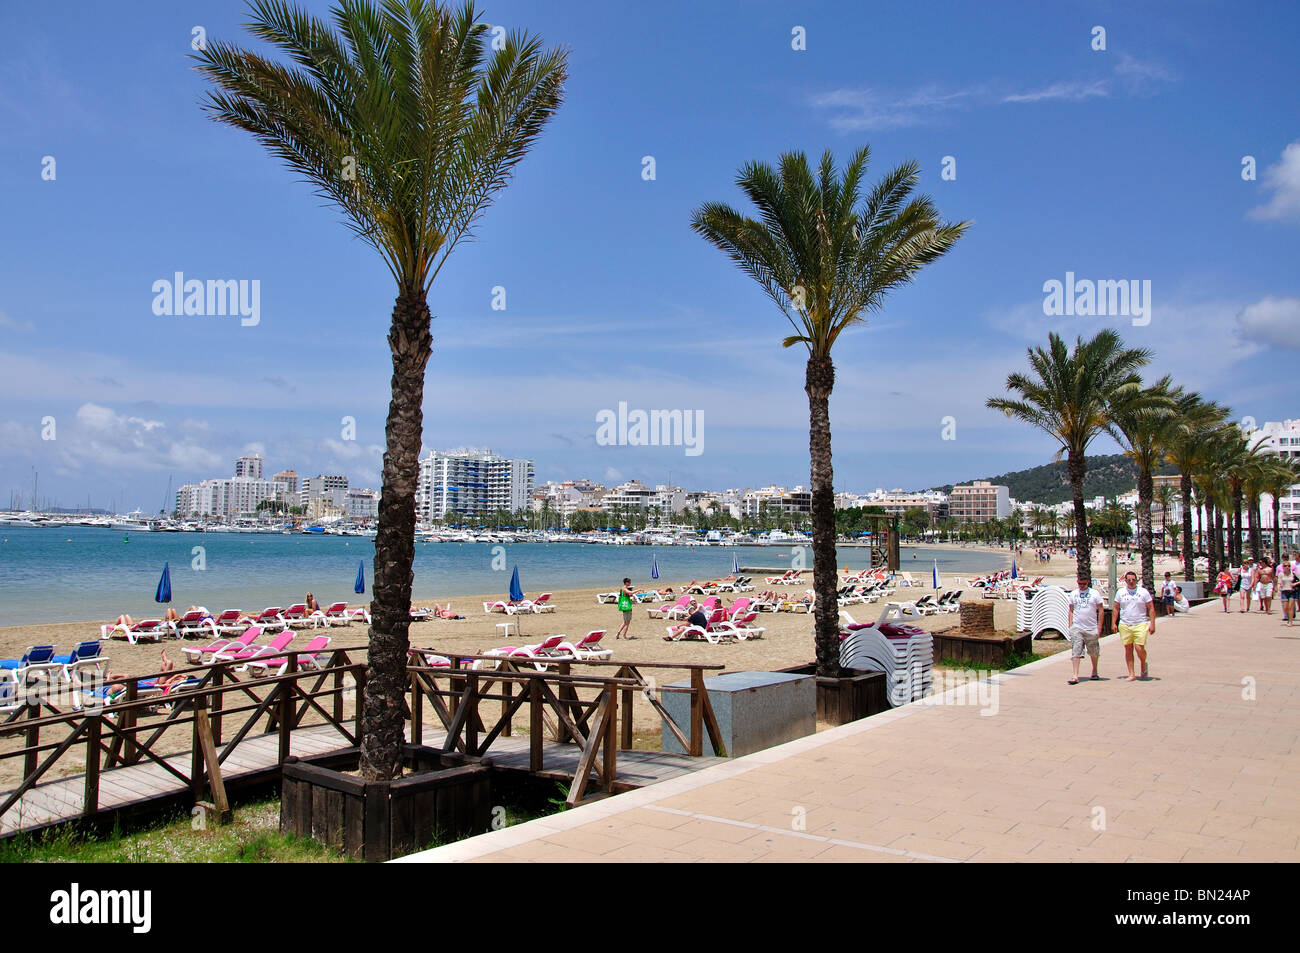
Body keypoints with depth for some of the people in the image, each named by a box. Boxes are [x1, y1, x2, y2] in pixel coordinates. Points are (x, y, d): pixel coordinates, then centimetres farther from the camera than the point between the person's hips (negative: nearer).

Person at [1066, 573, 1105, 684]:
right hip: (1077, 628, 0)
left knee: (1094, 652, 12)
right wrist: (1070, 626, 3)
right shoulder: (1073, 594, 8)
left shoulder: (1095, 593, 2)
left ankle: (1094, 672, 33)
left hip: (1091, 628, 0)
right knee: (1076, 652, -8)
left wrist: (1099, 626, -4)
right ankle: (1075, 675, -10)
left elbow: (1100, 610, 3)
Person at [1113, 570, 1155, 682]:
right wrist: (1114, 623, 6)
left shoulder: (1143, 592, 1)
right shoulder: (1120, 592, 7)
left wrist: (1152, 624, -4)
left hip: (1140, 625, -2)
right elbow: (1116, 608, 12)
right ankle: (1131, 674, 9)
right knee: (1128, 649, 3)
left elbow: (1151, 609, 3)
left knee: (1139, 648, -12)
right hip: (1124, 625, 2)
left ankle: (1143, 665, 20)